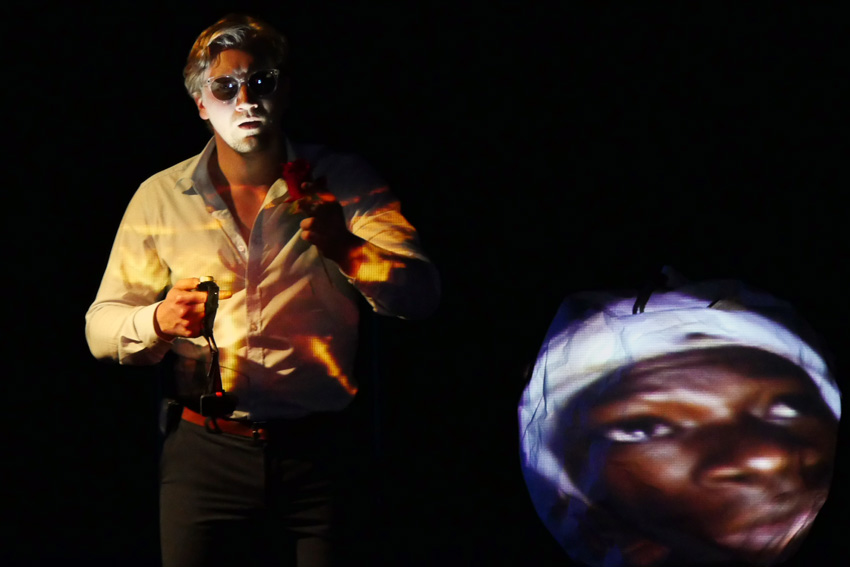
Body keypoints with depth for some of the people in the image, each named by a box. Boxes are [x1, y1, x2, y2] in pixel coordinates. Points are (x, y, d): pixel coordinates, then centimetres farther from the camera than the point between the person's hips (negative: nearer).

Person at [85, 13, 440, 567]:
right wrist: (159, 321, -14)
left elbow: (421, 296, -6)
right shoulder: (161, 199, 7)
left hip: (321, 454, -1)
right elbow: (102, 327, 9)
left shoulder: (343, 183, 3)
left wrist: (346, 247, -25)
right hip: (206, 454, 1)